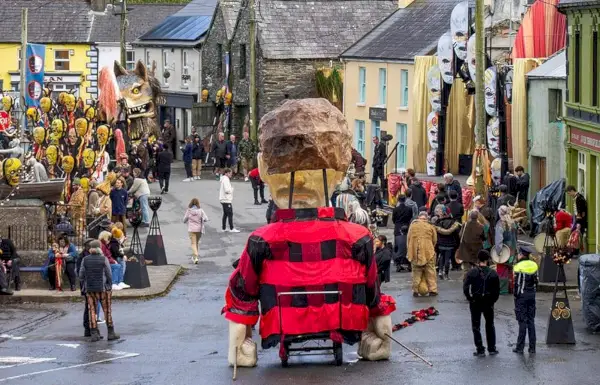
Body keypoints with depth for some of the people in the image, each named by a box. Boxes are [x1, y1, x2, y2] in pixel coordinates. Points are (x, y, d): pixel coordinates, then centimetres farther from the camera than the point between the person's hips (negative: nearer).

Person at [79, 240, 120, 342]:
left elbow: (81, 276, 0)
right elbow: (109, 275, -6)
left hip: (90, 289, 2)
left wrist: (85, 287, 12)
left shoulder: (85, 260, -1)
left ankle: (94, 334, 0)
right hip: (103, 288, -2)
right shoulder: (104, 259, -7)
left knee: (92, 311, 6)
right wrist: (110, 287, 5)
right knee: (107, 310, 7)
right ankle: (111, 333, 10)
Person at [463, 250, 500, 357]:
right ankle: (492, 349, 19)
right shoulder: (492, 273, -4)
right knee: (490, 325, 18)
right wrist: (492, 300, 9)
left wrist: (469, 298, -1)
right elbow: (497, 290, -2)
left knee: (476, 326, 6)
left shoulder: (472, 272, -9)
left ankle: (480, 350, 2)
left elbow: (465, 287, -14)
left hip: (475, 303, -2)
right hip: (488, 303, 2)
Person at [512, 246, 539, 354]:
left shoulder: (519, 266, -12)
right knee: (531, 321, 9)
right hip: (531, 294, 5)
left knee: (522, 321, -3)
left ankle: (520, 347, -1)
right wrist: (533, 293, 16)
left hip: (522, 296, -5)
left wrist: (515, 296, -5)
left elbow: (517, 283, -13)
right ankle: (532, 347, 8)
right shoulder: (534, 265, 6)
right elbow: (536, 281, 9)